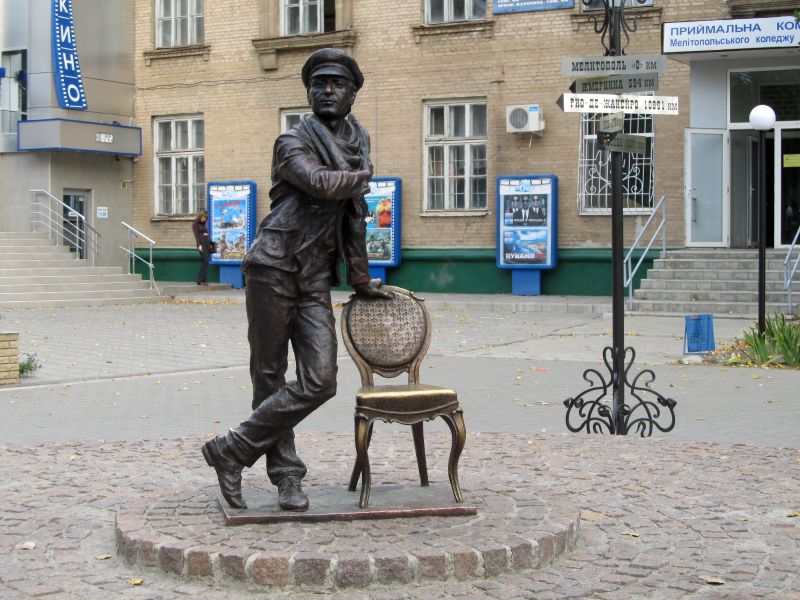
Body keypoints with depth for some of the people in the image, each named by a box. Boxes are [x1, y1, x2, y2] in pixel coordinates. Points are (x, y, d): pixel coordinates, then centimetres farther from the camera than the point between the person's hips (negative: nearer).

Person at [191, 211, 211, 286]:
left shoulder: (203, 223, 18)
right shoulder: (195, 223, -3)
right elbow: (196, 235, -11)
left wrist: (210, 244, 16)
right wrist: (199, 245, -20)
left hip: (207, 242, 7)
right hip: (201, 243, -7)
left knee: (206, 262, 3)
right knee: (205, 261, -15)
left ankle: (203, 280, 4)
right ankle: (200, 280, -15)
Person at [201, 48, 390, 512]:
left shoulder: (358, 139, 18)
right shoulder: (294, 141, -2)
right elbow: (320, 183, -23)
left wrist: (361, 280, 25)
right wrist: (362, 175, -3)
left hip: (316, 278, 5)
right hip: (274, 266, -5)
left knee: (320, 382, -7)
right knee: (270, 378, 0)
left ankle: (233, 451, 2)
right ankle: (286, 474, 12)